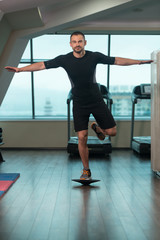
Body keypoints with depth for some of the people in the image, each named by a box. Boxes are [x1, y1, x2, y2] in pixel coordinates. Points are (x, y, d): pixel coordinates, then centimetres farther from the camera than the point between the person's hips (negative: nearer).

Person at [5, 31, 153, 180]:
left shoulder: (94, 56, -7)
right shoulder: (64, 59, -8)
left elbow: (117, 61, 1)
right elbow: (42, 65, -5)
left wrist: (140, 61, 0)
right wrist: (19, 69, -8)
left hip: (96, 101, 1)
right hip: (79, 104, -1)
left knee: (111, 132, -1)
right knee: (82, 138, -4)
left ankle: (97, 128, 35)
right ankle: (86, 171, 15)